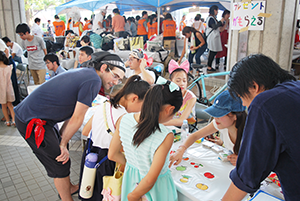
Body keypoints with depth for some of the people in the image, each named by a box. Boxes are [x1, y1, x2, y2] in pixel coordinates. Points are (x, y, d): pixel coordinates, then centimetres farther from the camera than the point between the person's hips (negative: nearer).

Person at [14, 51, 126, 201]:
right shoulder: (93, 80, -20)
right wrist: (63, 143, -5)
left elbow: (73, 111, 11)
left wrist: (61, 137, 9)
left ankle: (68, 188, 42)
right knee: (61, 161, 2)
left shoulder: (86, 73, 9)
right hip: (32, 121, -10)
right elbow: (77, 118, -16)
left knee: (61, 152, 22)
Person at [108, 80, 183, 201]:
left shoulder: (123, 120, -18)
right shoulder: (165, 137, -32)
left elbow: (112, 155, -4)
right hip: (155, 189, -4)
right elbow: (150, 181, -25)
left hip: (130, 178, 4)